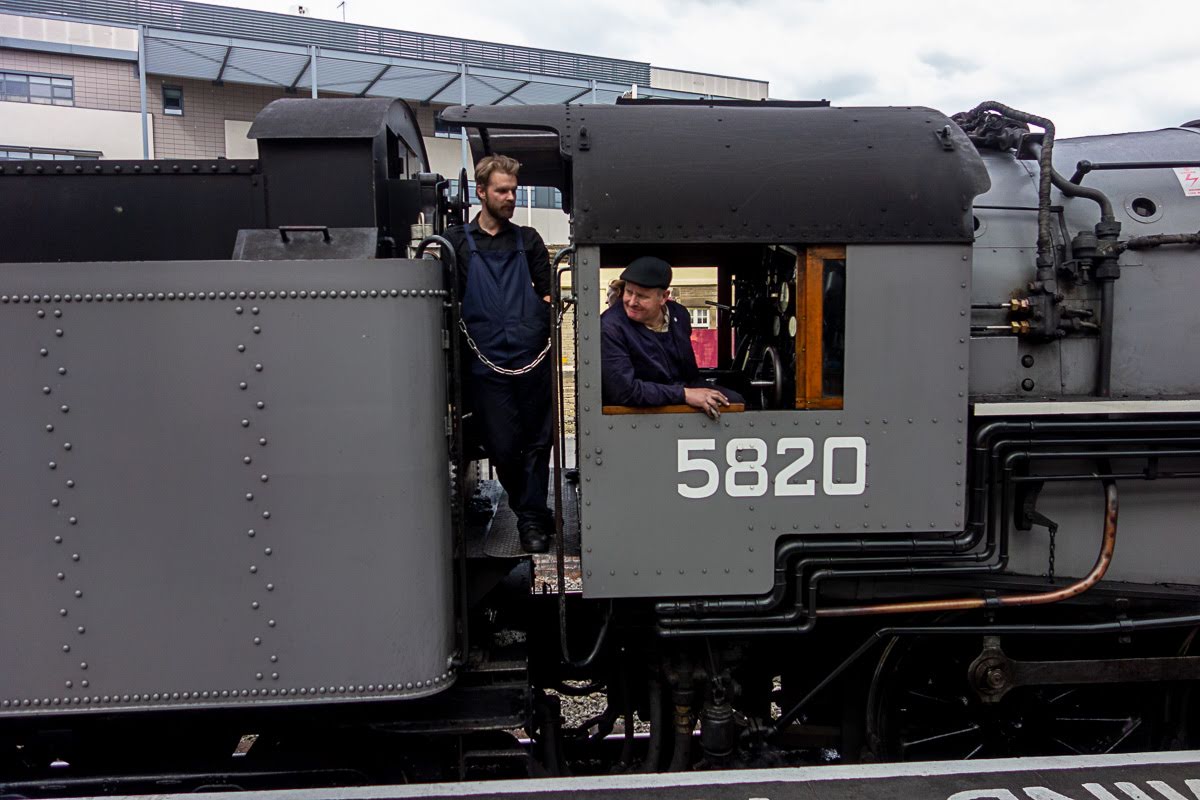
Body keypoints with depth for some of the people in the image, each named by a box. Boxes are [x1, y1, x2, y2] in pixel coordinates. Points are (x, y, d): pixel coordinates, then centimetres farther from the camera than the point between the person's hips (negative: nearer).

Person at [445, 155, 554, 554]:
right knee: (502, 447, 2)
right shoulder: (456, 241, 8)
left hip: (533, 359, 2)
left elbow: (547, 292, 15)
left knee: (537, 442, 5)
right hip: (487, 363, -2)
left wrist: (548, 302, -2)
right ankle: (530, 513, 21)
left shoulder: (528, 239, 15)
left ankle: (531, 520, 17)